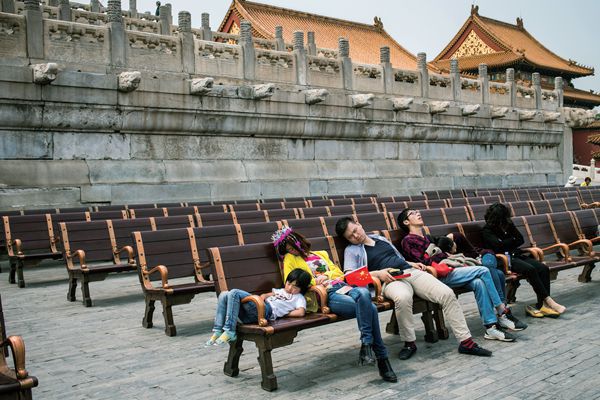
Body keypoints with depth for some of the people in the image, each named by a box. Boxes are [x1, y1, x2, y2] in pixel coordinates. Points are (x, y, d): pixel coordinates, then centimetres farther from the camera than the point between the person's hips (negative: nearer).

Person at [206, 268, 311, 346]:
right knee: (224, 295, -9)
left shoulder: (299, 297, 14)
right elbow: (265, 295, 38)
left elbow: (301, 312, -5)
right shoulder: (281, 291, 38)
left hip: (267, 311, -8)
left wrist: (284, 313, 0)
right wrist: (264, 296, 15)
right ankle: (218, 331, -14)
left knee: (234, 293, -25)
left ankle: (229, 332, -28)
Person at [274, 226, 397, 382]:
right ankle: (381, 357, -27)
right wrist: (314, 282, -4)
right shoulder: (290, 259, 18)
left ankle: (366, 343, -27)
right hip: (327, 295, -4)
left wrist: (326, 275, 4)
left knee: (363, 293, -36)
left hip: (343, 287, 4)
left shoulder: (321, 254, 30)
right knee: (370, 308, -32)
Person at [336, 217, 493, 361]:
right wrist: (377, 273, -15)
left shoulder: (380, 238, 26)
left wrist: (411, 264, 15)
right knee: (403, 297, -41)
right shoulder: (352, 250, 10)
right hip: (391, 281, -5)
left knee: (447, 293, -18)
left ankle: (466, 342, -13)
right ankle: (409, 343, -20)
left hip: (411, 272, 5)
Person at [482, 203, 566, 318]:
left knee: (543, 268, -17)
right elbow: (499, 245, -16)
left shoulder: (507, 224, 15)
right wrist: (513, 240, -2)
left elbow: (521, 240, 12)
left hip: (516, 255, 7)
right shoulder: (487, 231, -2)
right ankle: (548, 300, -24)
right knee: (530, 269, -31)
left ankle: (541, 305, -23)